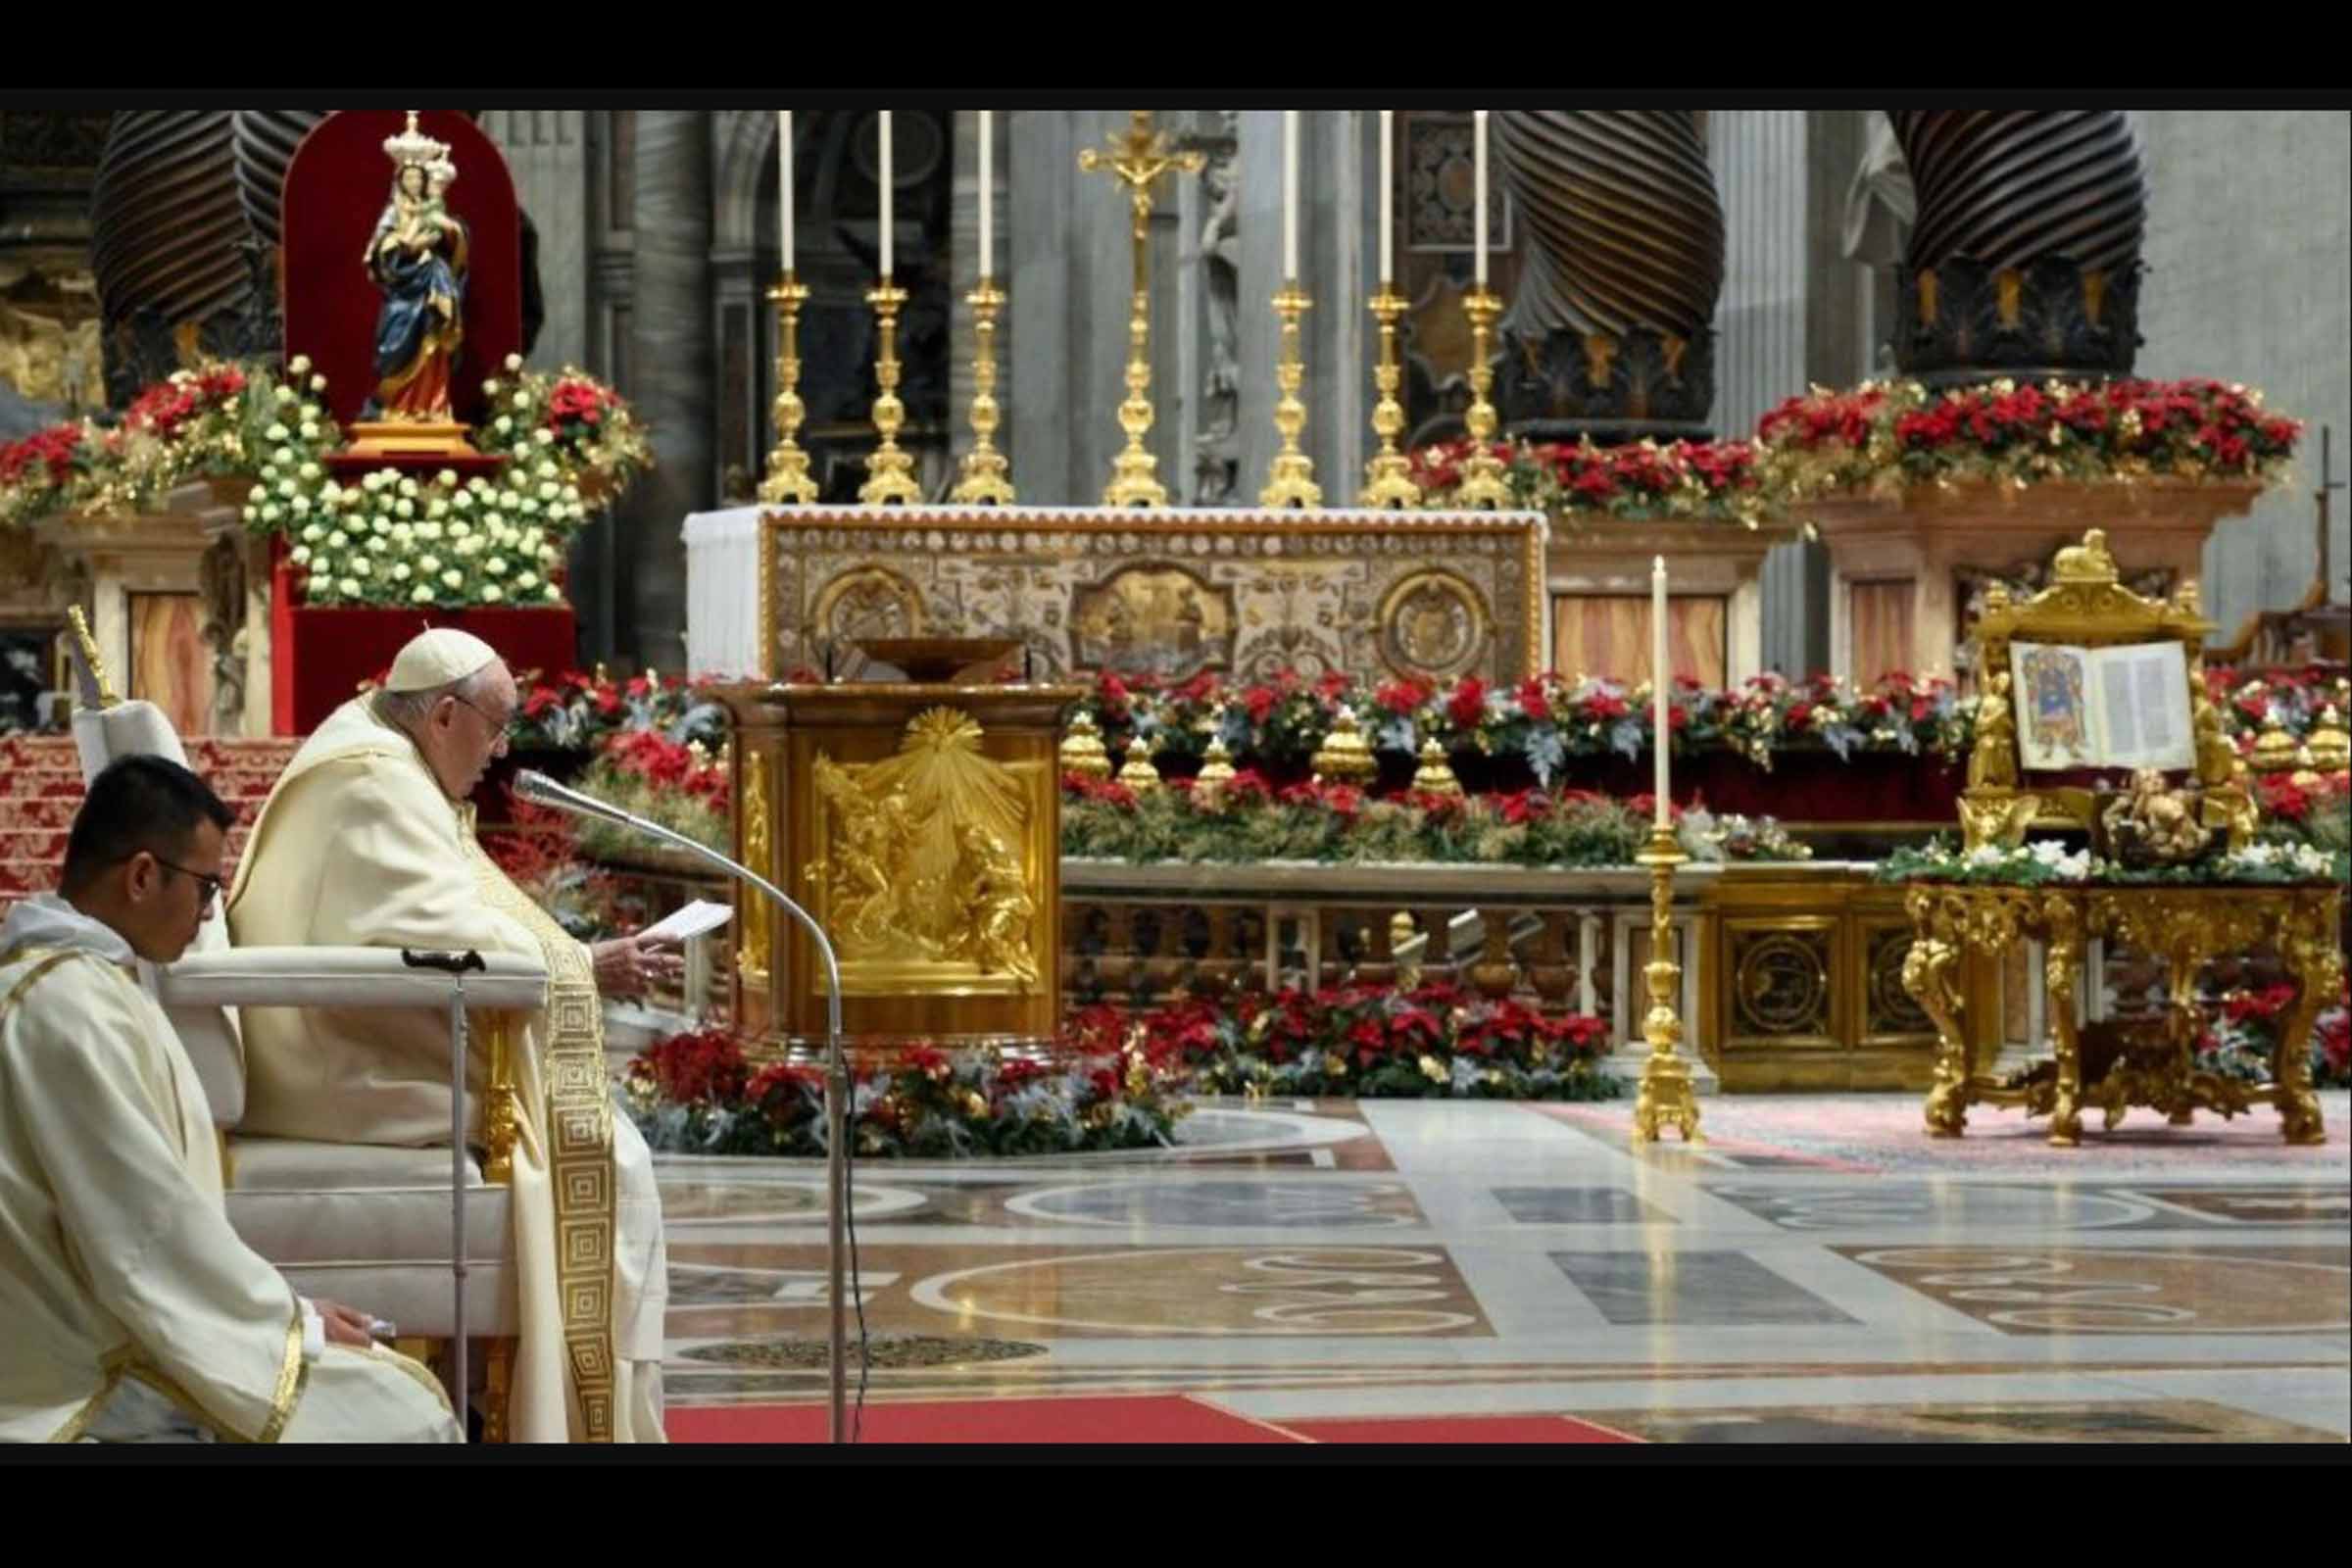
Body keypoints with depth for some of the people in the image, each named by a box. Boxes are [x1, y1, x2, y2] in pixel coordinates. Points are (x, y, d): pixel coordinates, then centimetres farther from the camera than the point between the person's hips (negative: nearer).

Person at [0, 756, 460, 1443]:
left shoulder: (60, 971, 11)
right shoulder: (71, 1005, -21)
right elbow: (150, 1233, -21)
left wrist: (286, 1309, 11)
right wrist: (292, 1321, -8)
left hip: (104, 1321, 10)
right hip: (97, 1379, -10)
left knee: (400, 1391, 13)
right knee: (407, 1421, -6)